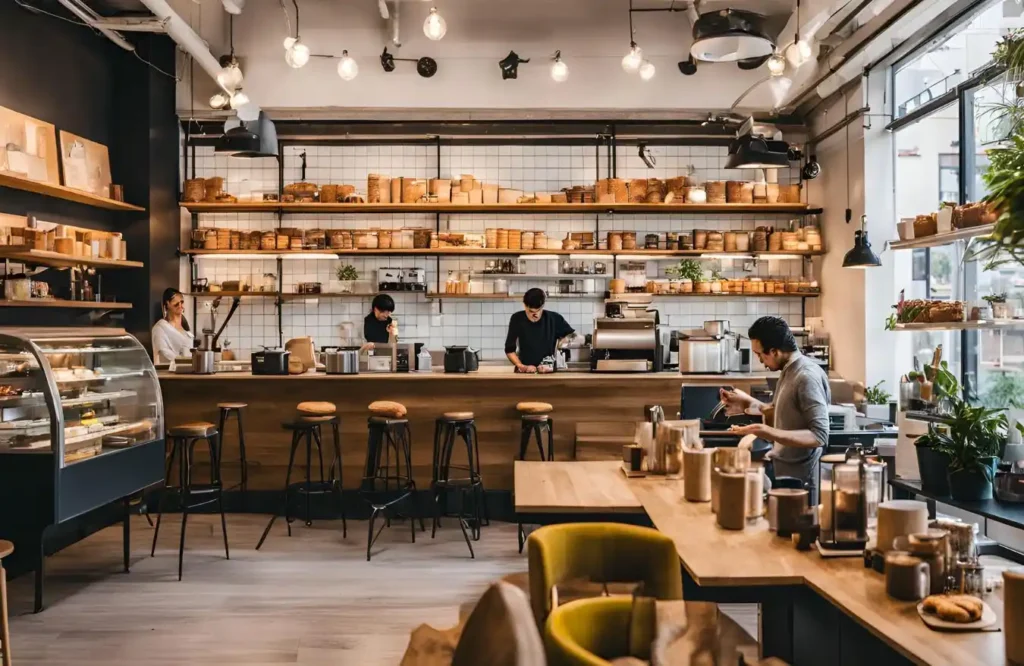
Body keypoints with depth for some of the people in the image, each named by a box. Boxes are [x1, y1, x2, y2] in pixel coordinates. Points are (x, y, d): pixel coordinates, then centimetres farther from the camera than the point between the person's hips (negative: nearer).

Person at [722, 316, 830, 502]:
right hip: (782, 472, 9)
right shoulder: (789, 370, 7)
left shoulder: (807, 377, -21)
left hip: (798, 478, -9)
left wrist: (769, 432, -34)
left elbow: (820, 436, -25)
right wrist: (749, 403, 10)